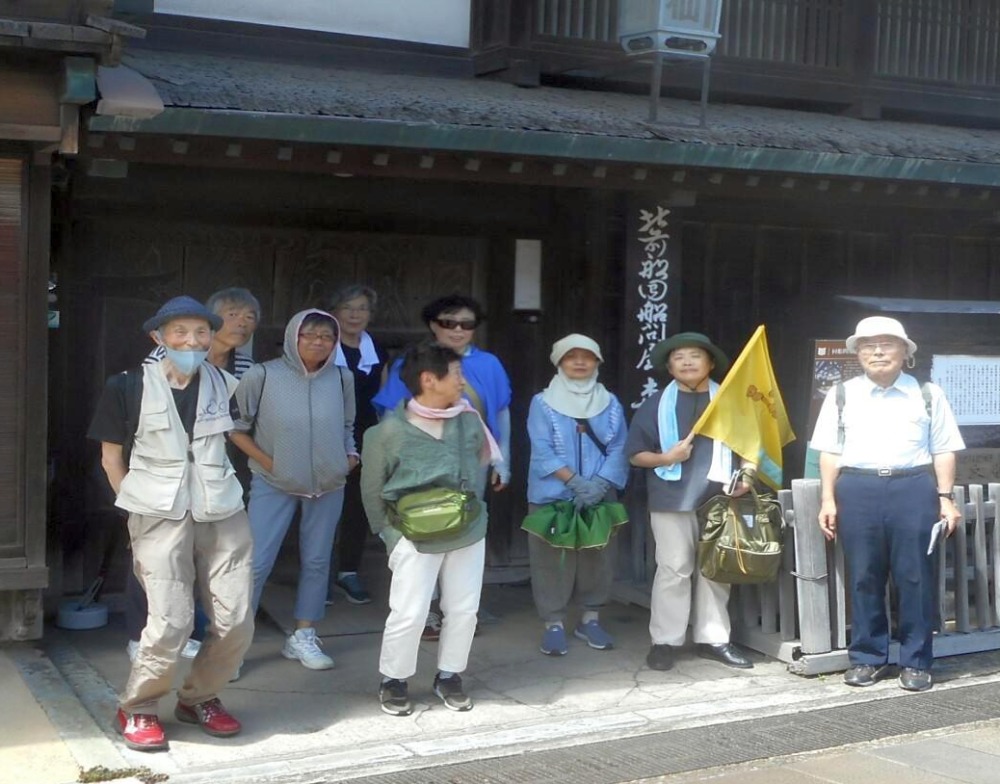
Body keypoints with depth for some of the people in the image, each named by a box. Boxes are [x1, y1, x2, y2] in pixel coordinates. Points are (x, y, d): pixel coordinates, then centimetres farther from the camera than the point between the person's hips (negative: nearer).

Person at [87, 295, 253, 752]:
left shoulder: (223, 385, 6)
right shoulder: (128, 387, -3)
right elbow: (111, 459, 4)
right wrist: (139, 510, 3)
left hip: (222, 513, 4)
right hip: (161, 517, -4)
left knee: (236, 621, 1)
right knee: (171, 622, -11)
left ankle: (198, 698, 26)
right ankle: (136, 709, 14)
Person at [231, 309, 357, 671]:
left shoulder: (342, 378, 0)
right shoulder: (263, 375, -11)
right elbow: (236, 426, -4)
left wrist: (350, 455, -3)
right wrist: (266, 462, -10)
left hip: (328, 485, 4)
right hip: (274, 485, -4)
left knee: (316, 562, 11)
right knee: (256, 563, -5)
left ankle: (302, 638, 24)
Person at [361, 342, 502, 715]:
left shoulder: (468, 419, -2)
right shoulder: (388, 432, -14)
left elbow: (483, 458, 15)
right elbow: (373, 490, -3)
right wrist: (391, 532, -1)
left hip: (469, 531, 5)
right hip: (416, 537, -5)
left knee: (464, 610, 10)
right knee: (409, 614, -4)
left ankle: (448, 676, 29)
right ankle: (393, 680, 17)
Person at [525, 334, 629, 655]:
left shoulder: (610, 404, 8)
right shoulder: (543, 403, 0)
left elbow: (619, 449, 0)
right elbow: (543, 450, -9)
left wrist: (600, 483, -16)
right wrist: (575, 481, -19)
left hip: (600, 497, 3)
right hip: (552, 496, -3)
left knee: (597, 557, 7)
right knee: (552, 560, -1)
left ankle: (590, 619, 21)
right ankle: (554, 624, 7)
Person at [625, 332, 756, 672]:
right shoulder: (656, 405, 5)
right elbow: (635, 454, 5)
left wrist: (746, 475, -6)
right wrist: (665, 458, -13)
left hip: (719, 499, 2)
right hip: (671, 500, -2)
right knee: (673, 570, -1)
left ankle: (712, 639, 17)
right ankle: (664, 641, 7)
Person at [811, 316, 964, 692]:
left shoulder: (927, 395, 7)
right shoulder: (842, 396, 10)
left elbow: (943, 450, 7)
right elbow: (830, 451, 9)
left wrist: (946, 497, -1)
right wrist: (828, 499, 2)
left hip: (914, 489, -1)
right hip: (857, 490, 1)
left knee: (915, 577, 1)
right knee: (863, 578, 6)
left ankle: (916, 661, 11)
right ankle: (867, 658, 17)